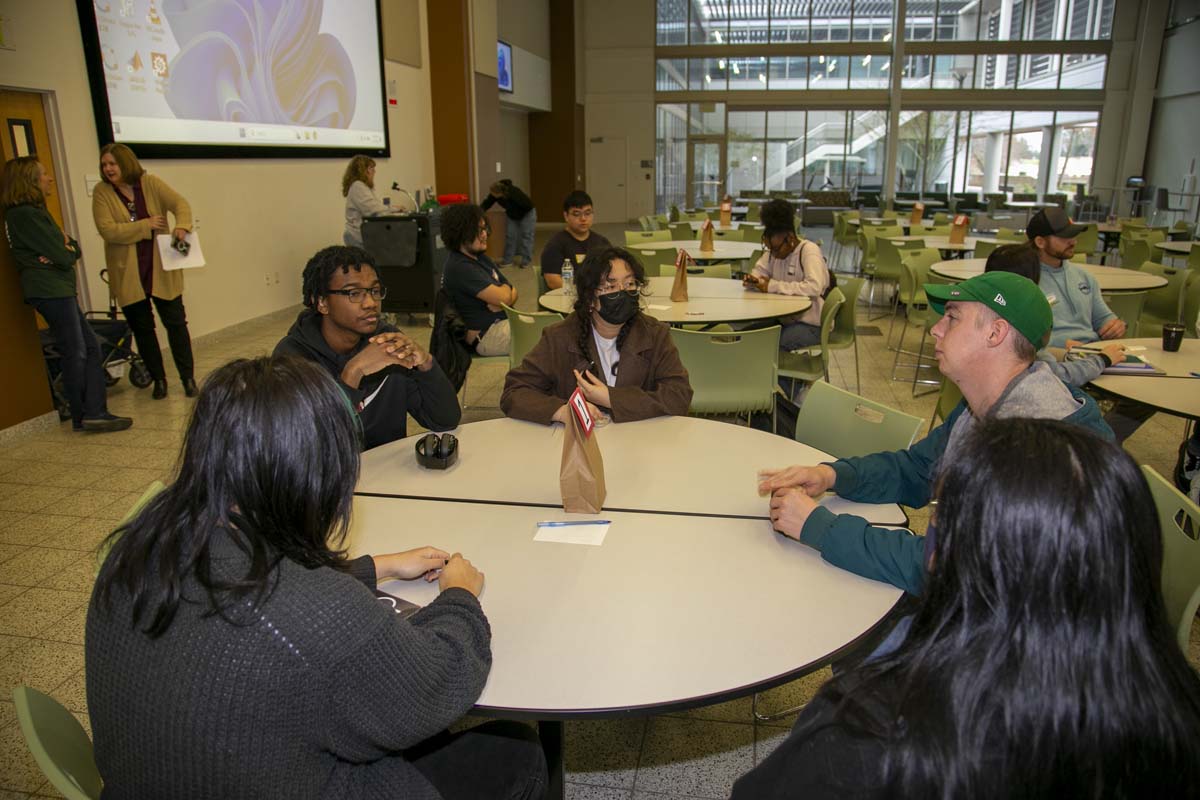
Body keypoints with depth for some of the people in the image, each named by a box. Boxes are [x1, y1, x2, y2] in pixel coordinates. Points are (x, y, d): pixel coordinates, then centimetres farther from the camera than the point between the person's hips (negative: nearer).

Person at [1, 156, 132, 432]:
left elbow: (72, 250, 12)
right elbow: (63, 257, -16)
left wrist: (67, 247, -10)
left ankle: (93, 413, 11)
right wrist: (69, 248, 4)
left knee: (90, 347, 9)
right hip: (52, 291, -10)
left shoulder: (33, 211, 19)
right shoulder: (26, 215, -13)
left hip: (57, 290, 10)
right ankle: (89, 415, 5)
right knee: (75, 353, -4)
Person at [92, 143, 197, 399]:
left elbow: (180, 203, -10)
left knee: (176, 322, 1)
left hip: (161, 268, 0)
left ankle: (188, 378, 9)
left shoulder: (150, 183, -1)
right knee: (142, 328, 8)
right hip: (128, 273, 0)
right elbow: (108, 230, -14)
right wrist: (146, 225, -17)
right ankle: (158, 379, 19)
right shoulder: (102, 193, -3)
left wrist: (182, 225, -30)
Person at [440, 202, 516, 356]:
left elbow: (512, 291, 12)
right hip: (488, 334, -10)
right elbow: (504, 297, -20)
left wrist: (501, 302, -11)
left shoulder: (480, 257, 14)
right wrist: (506, 287, 4)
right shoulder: (460, 268, -17)